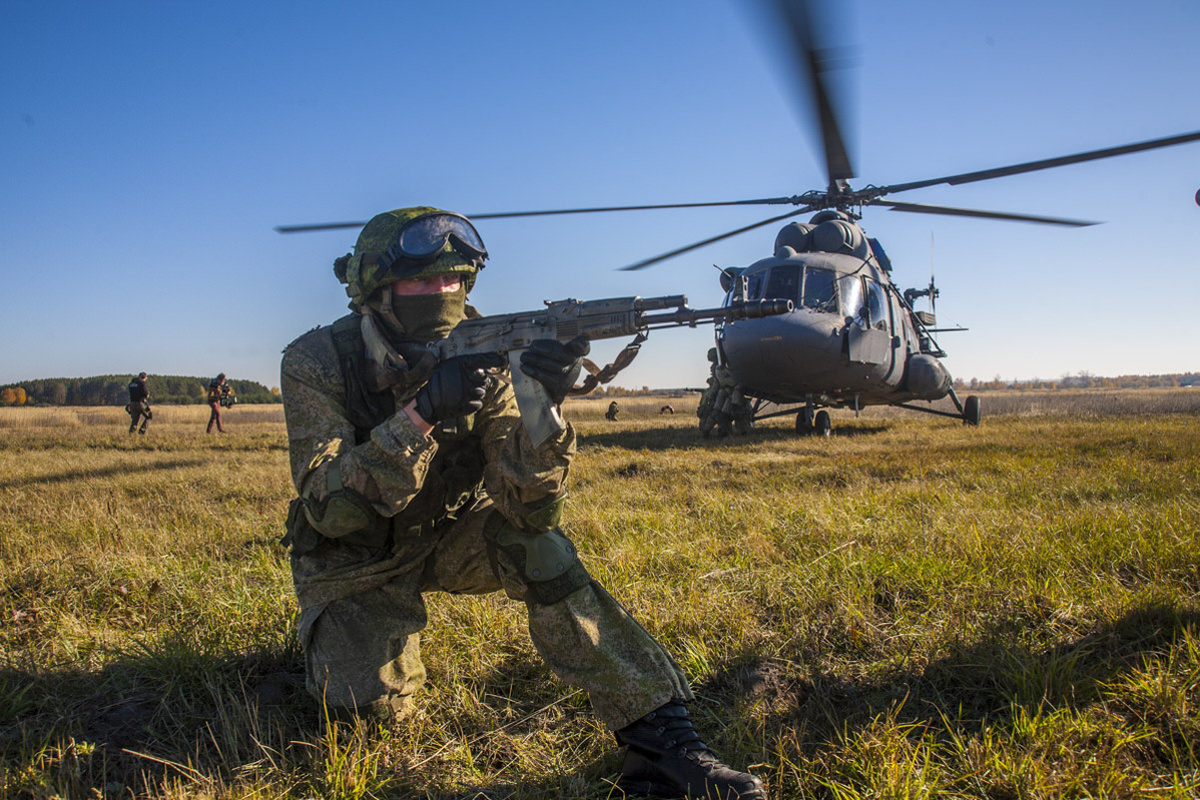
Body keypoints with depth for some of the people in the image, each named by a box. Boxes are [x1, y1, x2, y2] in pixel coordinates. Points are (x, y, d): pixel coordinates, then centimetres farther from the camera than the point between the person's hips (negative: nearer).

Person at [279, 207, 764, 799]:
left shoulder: (480, 357, -18)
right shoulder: (315, 362, -21)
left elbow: (529, 507, -25)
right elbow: (330, 508, -30)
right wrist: (422, 412, -43)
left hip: (448, 537, 1)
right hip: (354, 560, -1)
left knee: (536, 544, -27)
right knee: (369, 705, -19)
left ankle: (656, 735, -23)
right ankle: (340, 641, 19)